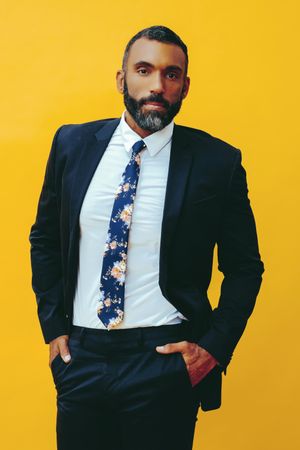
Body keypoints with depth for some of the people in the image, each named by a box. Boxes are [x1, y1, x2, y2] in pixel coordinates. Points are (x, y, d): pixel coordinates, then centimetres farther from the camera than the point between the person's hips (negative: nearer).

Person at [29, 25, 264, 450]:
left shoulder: (218, 162, -6)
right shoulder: (73, 144, 1)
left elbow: (244, 267, 2)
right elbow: (44, 239, 12)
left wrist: (214, 347, -7)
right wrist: (53, 326, 6)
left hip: (166, 362, -2)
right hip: (80, 356, 3)